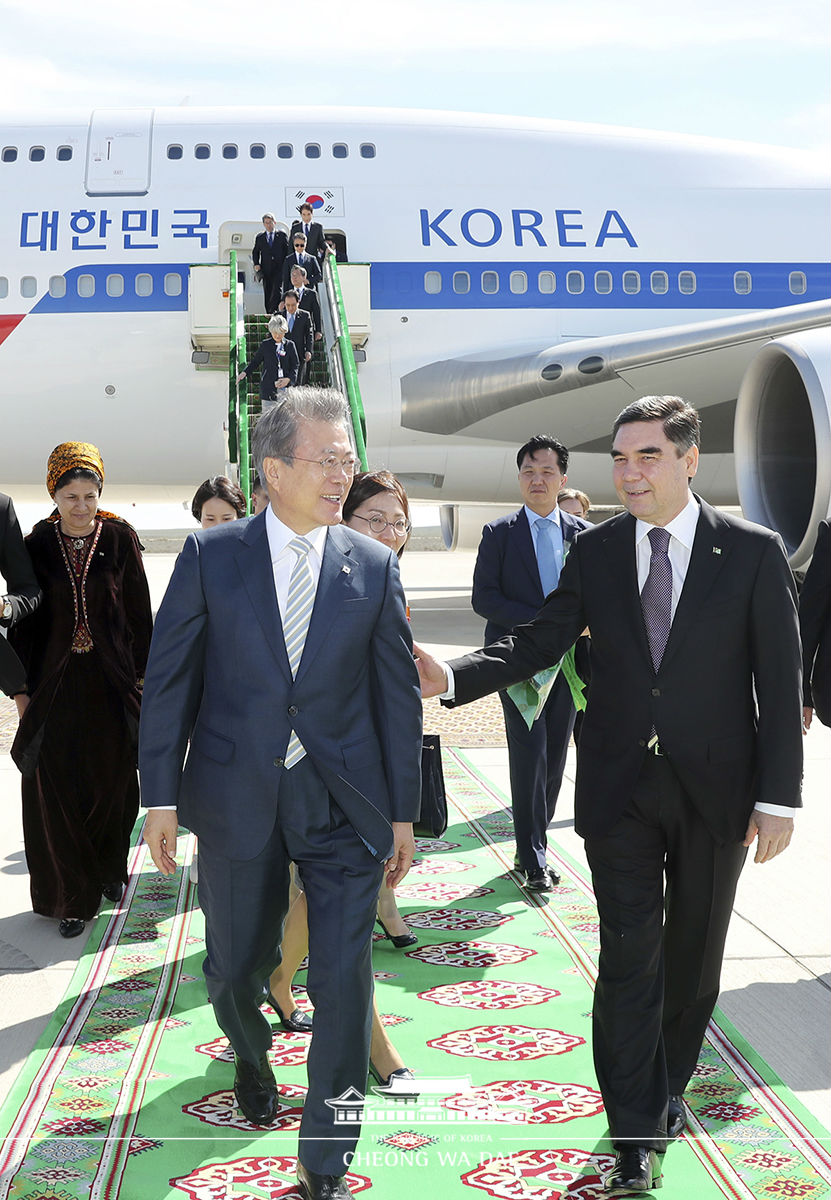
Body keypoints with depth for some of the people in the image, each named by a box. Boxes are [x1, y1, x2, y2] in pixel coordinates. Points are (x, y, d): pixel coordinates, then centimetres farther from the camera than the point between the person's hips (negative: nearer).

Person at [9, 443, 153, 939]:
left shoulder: (120, 538, -2)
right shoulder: (37, 544, 1)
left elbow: (140, 609, 0)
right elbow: (26, 615, 3)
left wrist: (143, 672, -2)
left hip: (110, 680, 0)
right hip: (56, 682, 1)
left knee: (113, 781, 8)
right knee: (56, 788, 0)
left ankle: (109, 870, 32)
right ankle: (72, 895, 9)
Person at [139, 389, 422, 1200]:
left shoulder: (374, 566, 0)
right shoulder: (211, 554, -3)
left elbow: (398, 693, 2)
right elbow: (169, 677, -1)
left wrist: (402, 813, 2)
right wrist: (162, 795, -4)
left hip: (343, 801, 0)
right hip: (236, 795, 0)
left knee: (343, 982, -1)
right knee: (236, 964, 16)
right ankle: (250, 1056, 52)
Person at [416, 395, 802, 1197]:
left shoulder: (753, 552, -6)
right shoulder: (596, 551, 1)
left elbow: (779, 682, -5)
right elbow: (537, 643, -1)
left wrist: (779, 797, -8)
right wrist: (450, 676, -18)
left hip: (715, 788, 0)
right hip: (621, 787, 1)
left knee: (693, 952, 14)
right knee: (629, 957, -1)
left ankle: (666, 1087, 37)